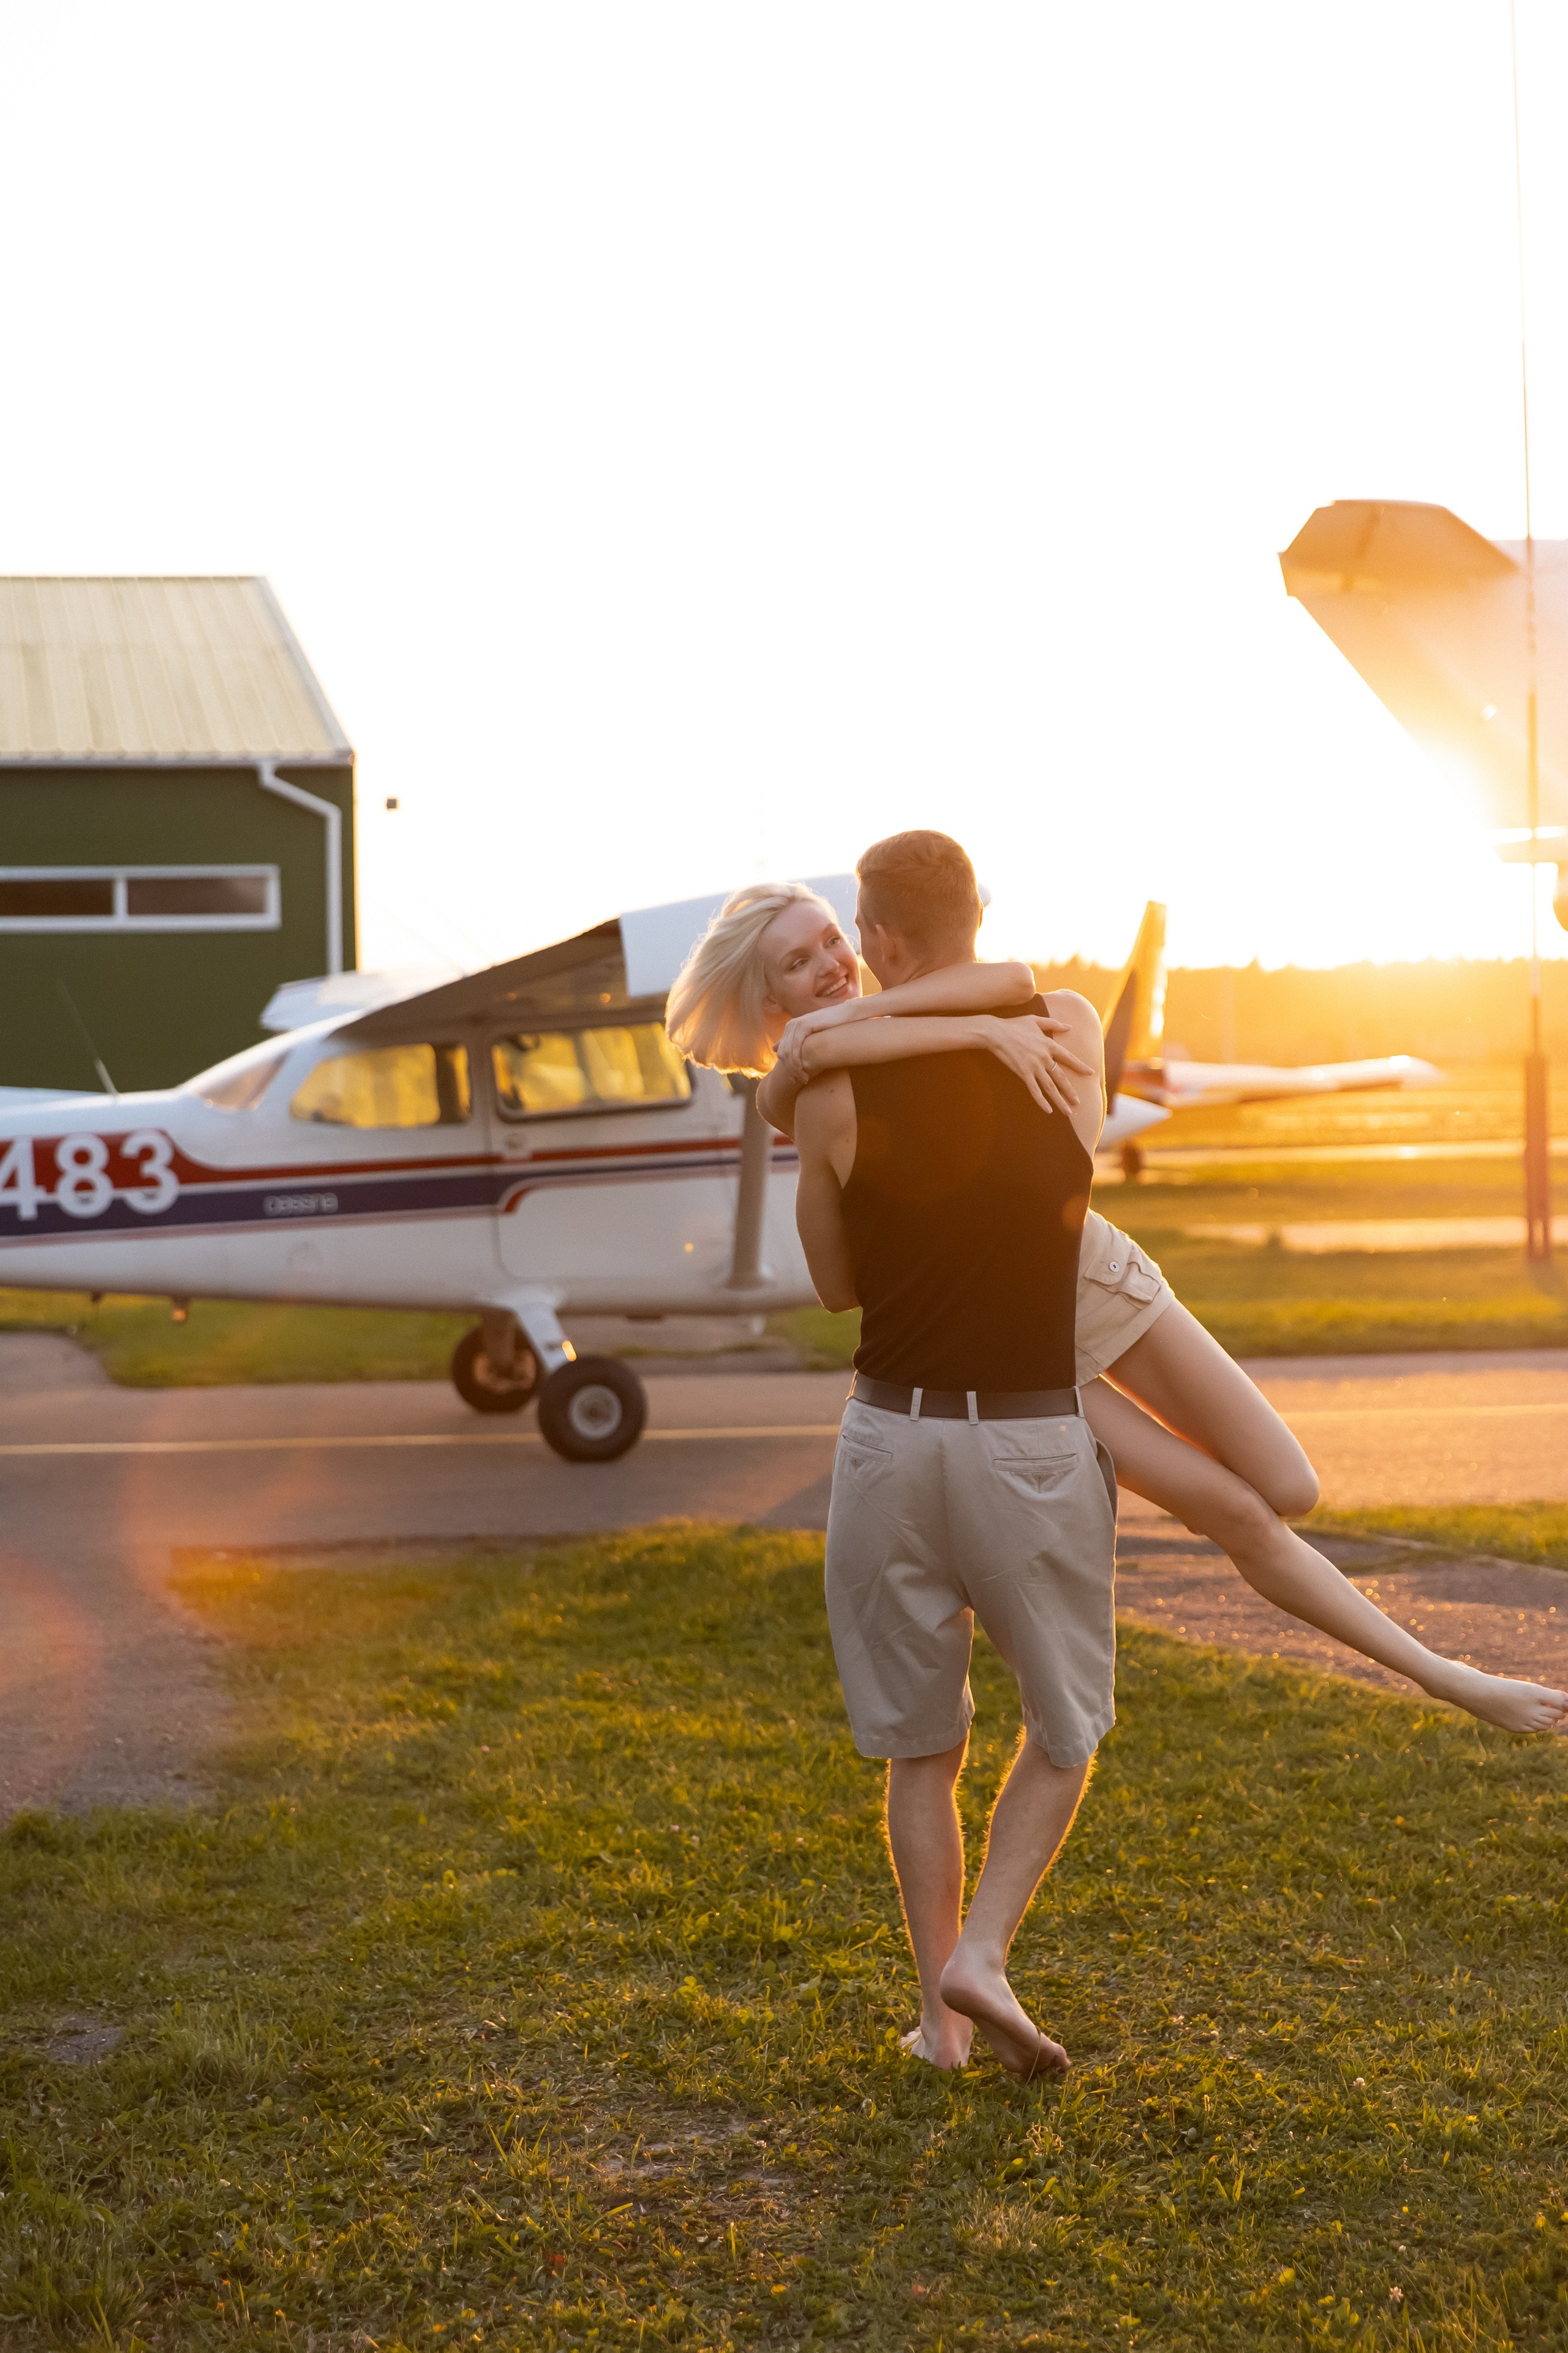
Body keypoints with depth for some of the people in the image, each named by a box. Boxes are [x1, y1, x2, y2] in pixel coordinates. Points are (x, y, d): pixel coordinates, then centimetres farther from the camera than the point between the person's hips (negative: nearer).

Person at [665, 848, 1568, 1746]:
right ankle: (1443, 1678, 7)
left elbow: (1015, 980, -21)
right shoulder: (789, 1095, -6)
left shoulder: (912, 1021, 4)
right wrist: (988, 1030, -37)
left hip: (1098, 1272, 4)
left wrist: (869, 1005, -28)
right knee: (1239, 1515, -7)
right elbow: (817, 1046, -34)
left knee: (1290, 1492, -2)